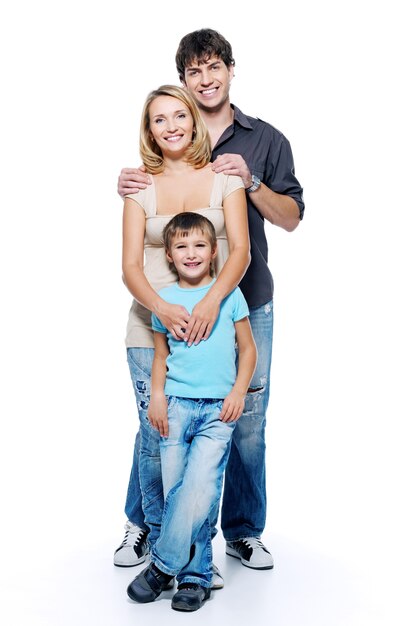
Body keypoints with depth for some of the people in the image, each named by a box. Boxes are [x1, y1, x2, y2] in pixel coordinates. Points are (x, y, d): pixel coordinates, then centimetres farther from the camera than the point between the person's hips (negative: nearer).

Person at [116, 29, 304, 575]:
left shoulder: (266, 140, 7)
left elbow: (291, 217, 3)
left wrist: (250, 181, -13)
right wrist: (126, 189, -8)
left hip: (249, 302, 0)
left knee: (247, 419, 5)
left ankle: (244, 532, 21)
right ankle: (141, 524, 21)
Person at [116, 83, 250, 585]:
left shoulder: (223, 177, 5)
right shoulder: (142, 186, 6)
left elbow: (240, 249, -5)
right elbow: (130, 267, -1)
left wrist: (212, 300, -23)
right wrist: (162, 309, -21)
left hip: (210, 321, 0)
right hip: (151, 323, 0)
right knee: (156, 434, 0)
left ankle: (144, 523, 23)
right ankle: (150, 529, 22)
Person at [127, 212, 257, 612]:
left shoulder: (230, 294, 5)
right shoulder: (164, 298, 9)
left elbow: (247, 348, 9)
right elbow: (161, 354, 15)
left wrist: (239, 391, -4)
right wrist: (157, 395, 0)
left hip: (219, 407, -2)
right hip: (176, 404, 2)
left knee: (200, 487, -14)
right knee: (175, 490, 0)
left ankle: (163, 564, -1)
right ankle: (196, 574, 13)